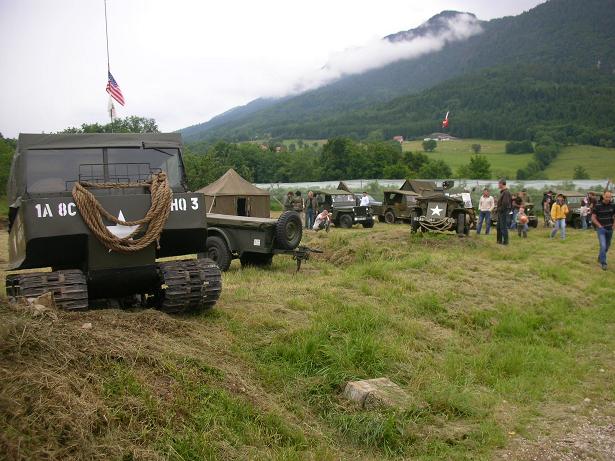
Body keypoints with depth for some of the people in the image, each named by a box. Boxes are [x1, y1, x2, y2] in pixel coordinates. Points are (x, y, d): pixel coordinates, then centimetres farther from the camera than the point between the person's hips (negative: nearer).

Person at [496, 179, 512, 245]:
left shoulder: (506, 192, -17)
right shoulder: (502, 192, 15)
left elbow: (505, 203, -26)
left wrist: (500, 209, -17)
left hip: (504, 212, -11)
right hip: (501, 212, 11)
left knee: (503, 227, -5)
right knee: (499, 227, 16)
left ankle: (505, 241, 1)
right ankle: (499, 240, 25)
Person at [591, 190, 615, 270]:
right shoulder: (597, 205, -12)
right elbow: (593, 218, -8)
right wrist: (600, 226, -12)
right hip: (601, 228, -4)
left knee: (607, 246, 16)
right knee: (603, 246, -14)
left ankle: (600, 258, 39)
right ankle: (603, 263, -5)